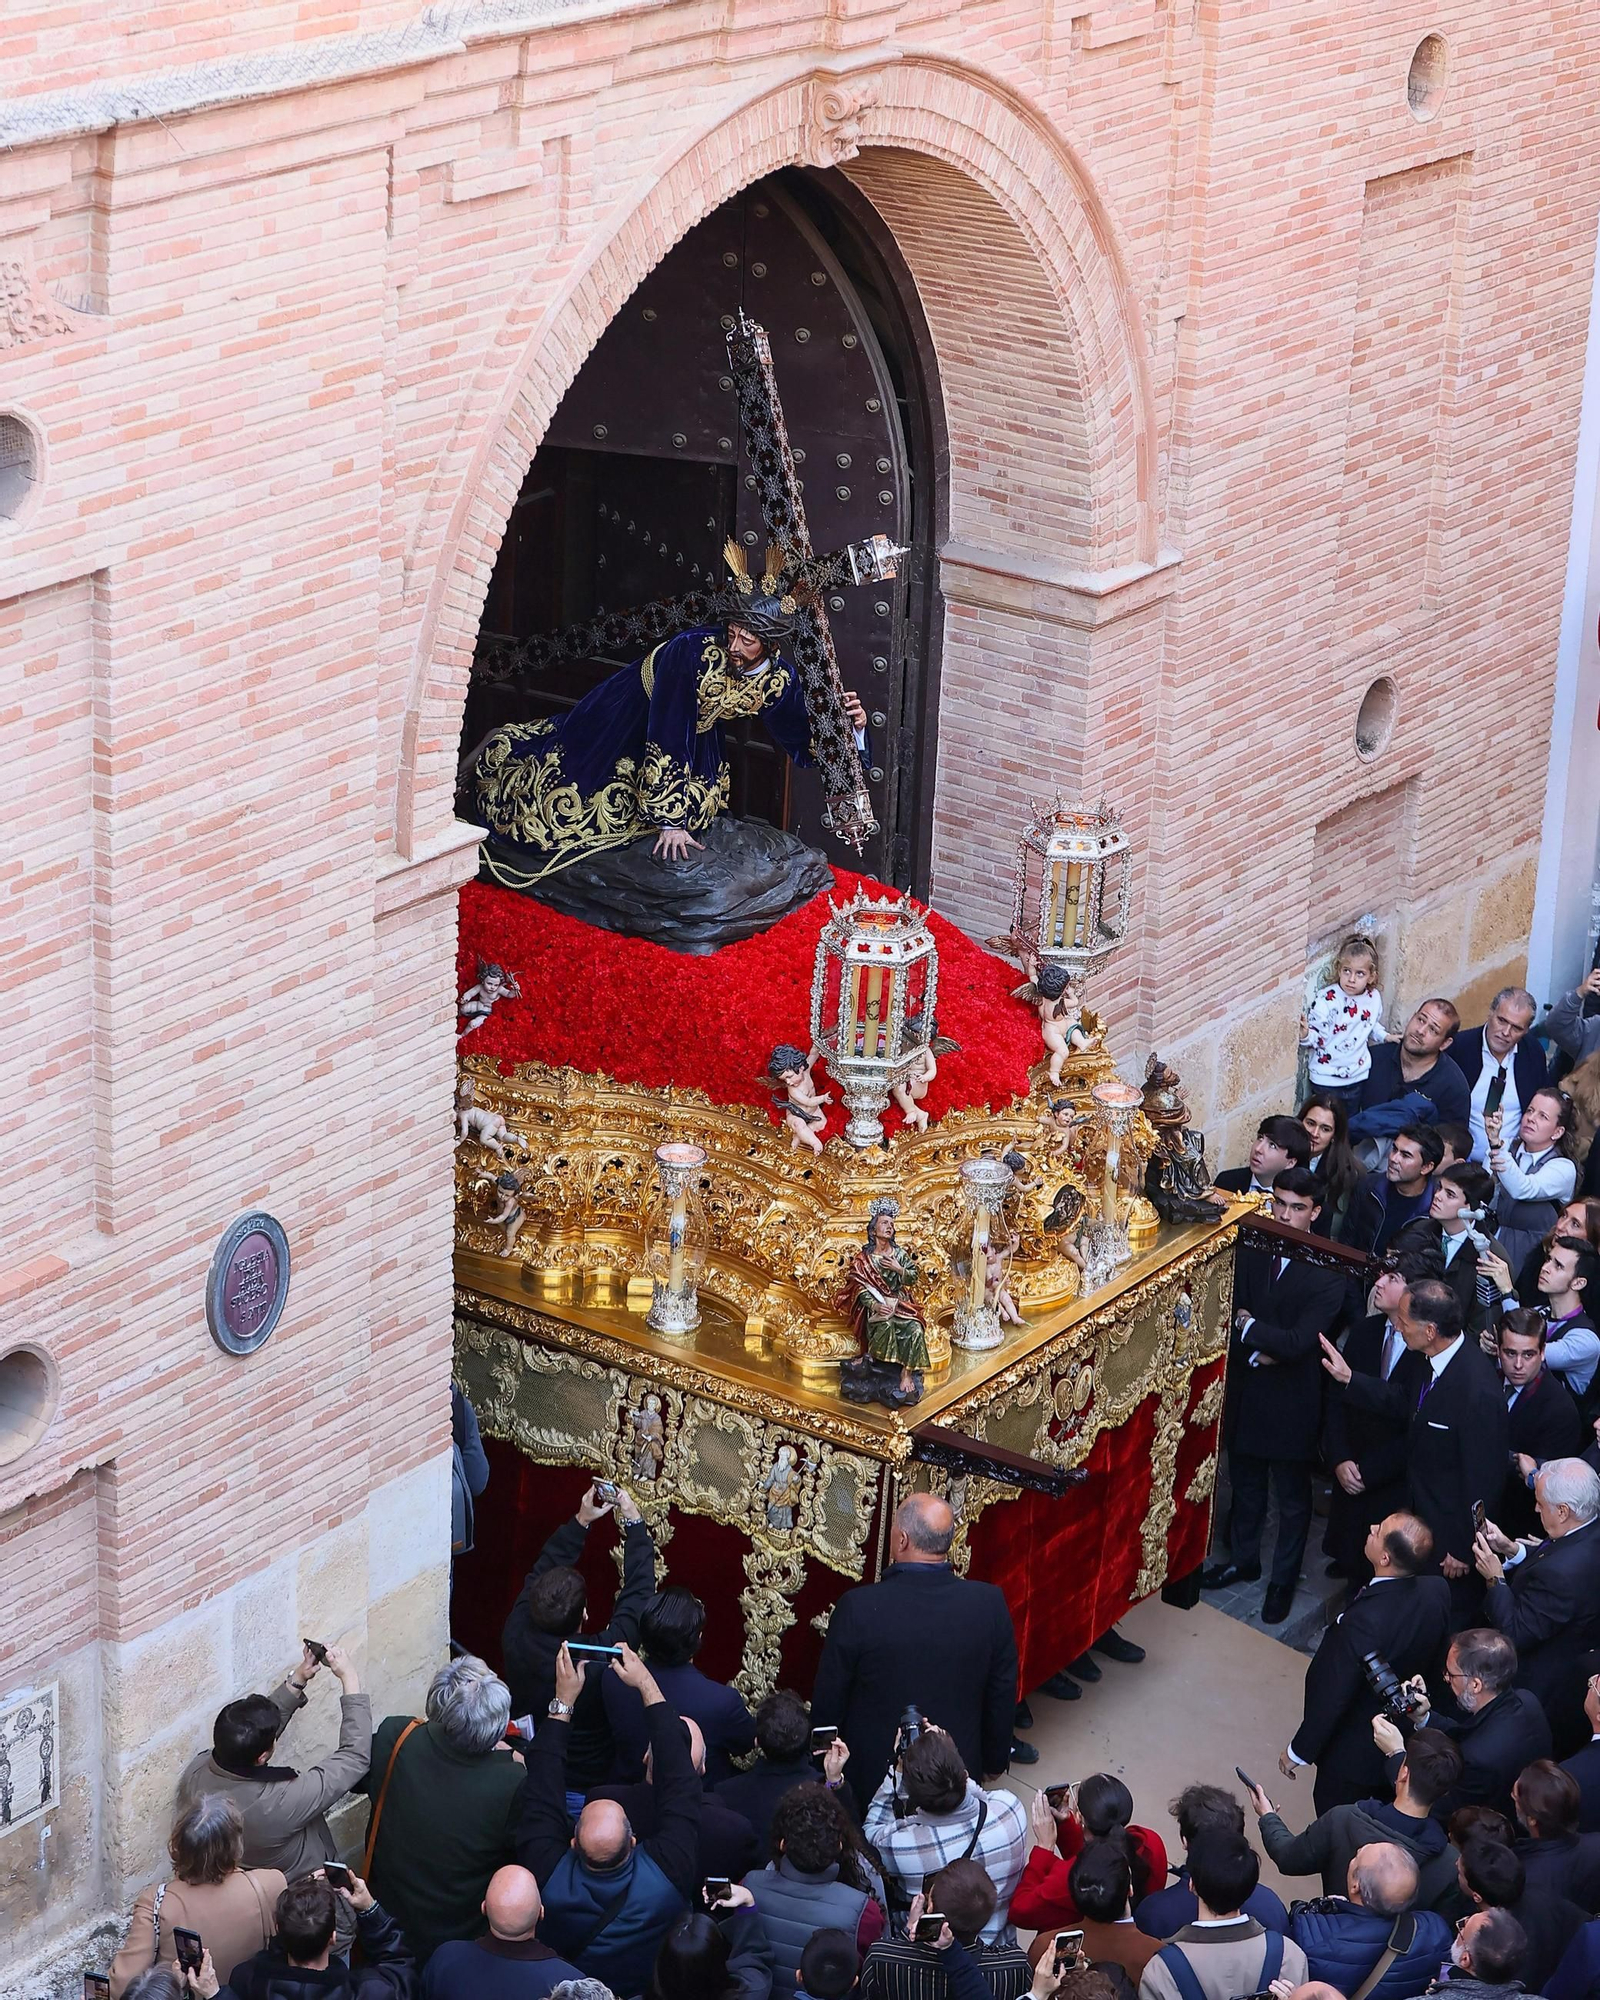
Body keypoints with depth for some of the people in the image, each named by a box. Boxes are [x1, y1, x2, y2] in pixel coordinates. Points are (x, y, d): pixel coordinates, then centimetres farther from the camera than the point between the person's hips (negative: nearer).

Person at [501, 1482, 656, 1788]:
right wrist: (635, 1523, -10)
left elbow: (542, 1569, -6)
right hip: (589, 1782, -4)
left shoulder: (516, 1639, -23)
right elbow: (639, 1592, -19)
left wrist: (581, 1521, -2)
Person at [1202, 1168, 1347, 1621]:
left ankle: (1283, 1580, 30)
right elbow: (1230, 1312, -6)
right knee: (1245, 1485, 23)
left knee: (1292, 1498, 13)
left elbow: (1299, 1342, -24)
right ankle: (1243, 1559, 43)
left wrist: (1250, 1327, -14)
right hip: (1245, 1391, 5)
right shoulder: (1251, 1252, -3)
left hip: (1292, 1400, -5)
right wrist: (1258, 1349, -22)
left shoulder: (1327, 1274, -19)